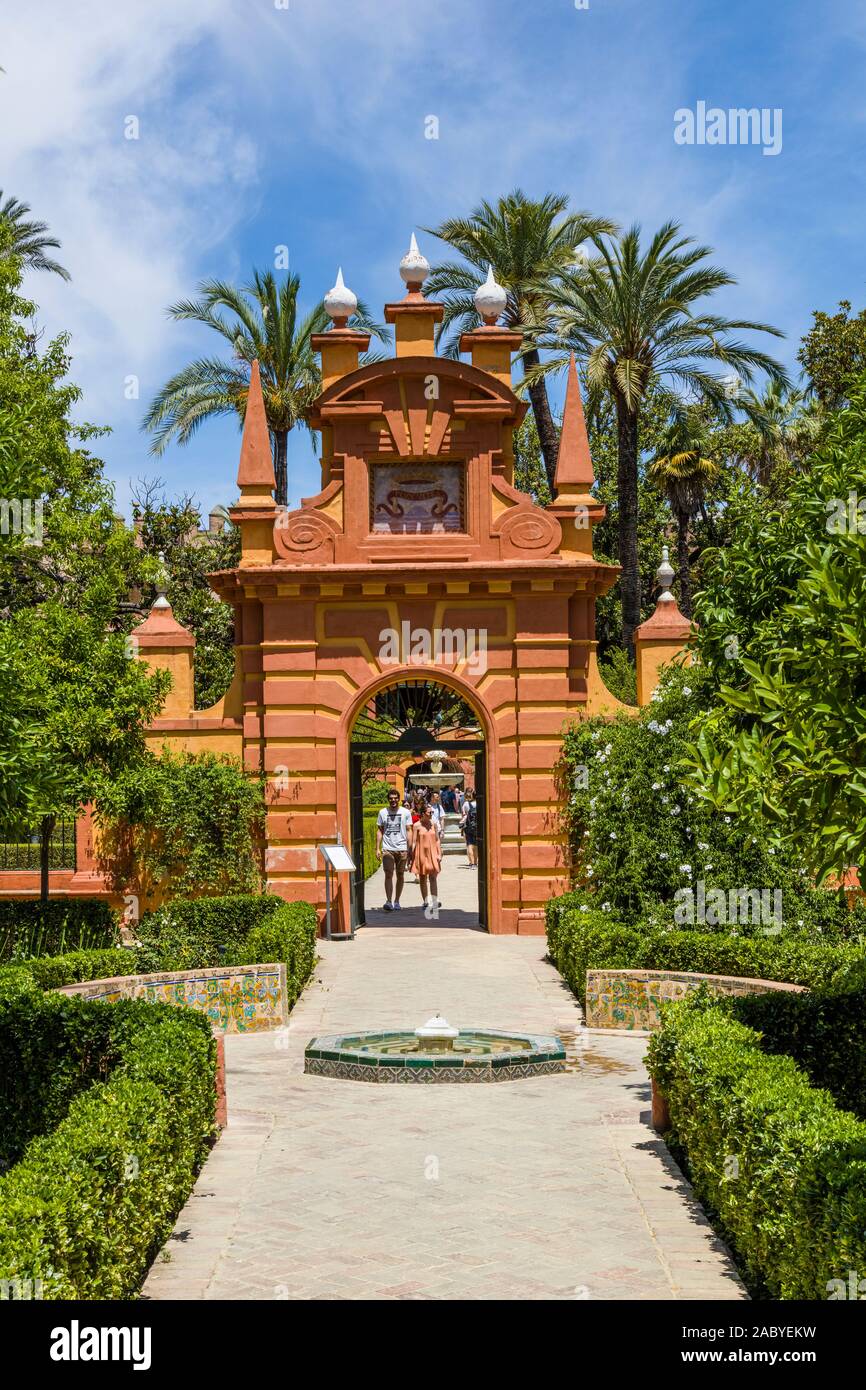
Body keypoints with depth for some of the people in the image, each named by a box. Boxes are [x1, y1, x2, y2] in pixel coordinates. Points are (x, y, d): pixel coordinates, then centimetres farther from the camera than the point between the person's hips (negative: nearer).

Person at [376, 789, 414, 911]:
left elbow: (409, 831, 3)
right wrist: (377, 848, 2)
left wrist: (409, 849, -3)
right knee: (389, 874, -12)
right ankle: (388, 901, -17)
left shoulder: (405, 812, 3)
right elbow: (379, 831, 9)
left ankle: (397, 901, 17)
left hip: (402, 848, 1)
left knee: (400, 875, 7)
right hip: (387, 849, -1)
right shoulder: (383, 812, 6)